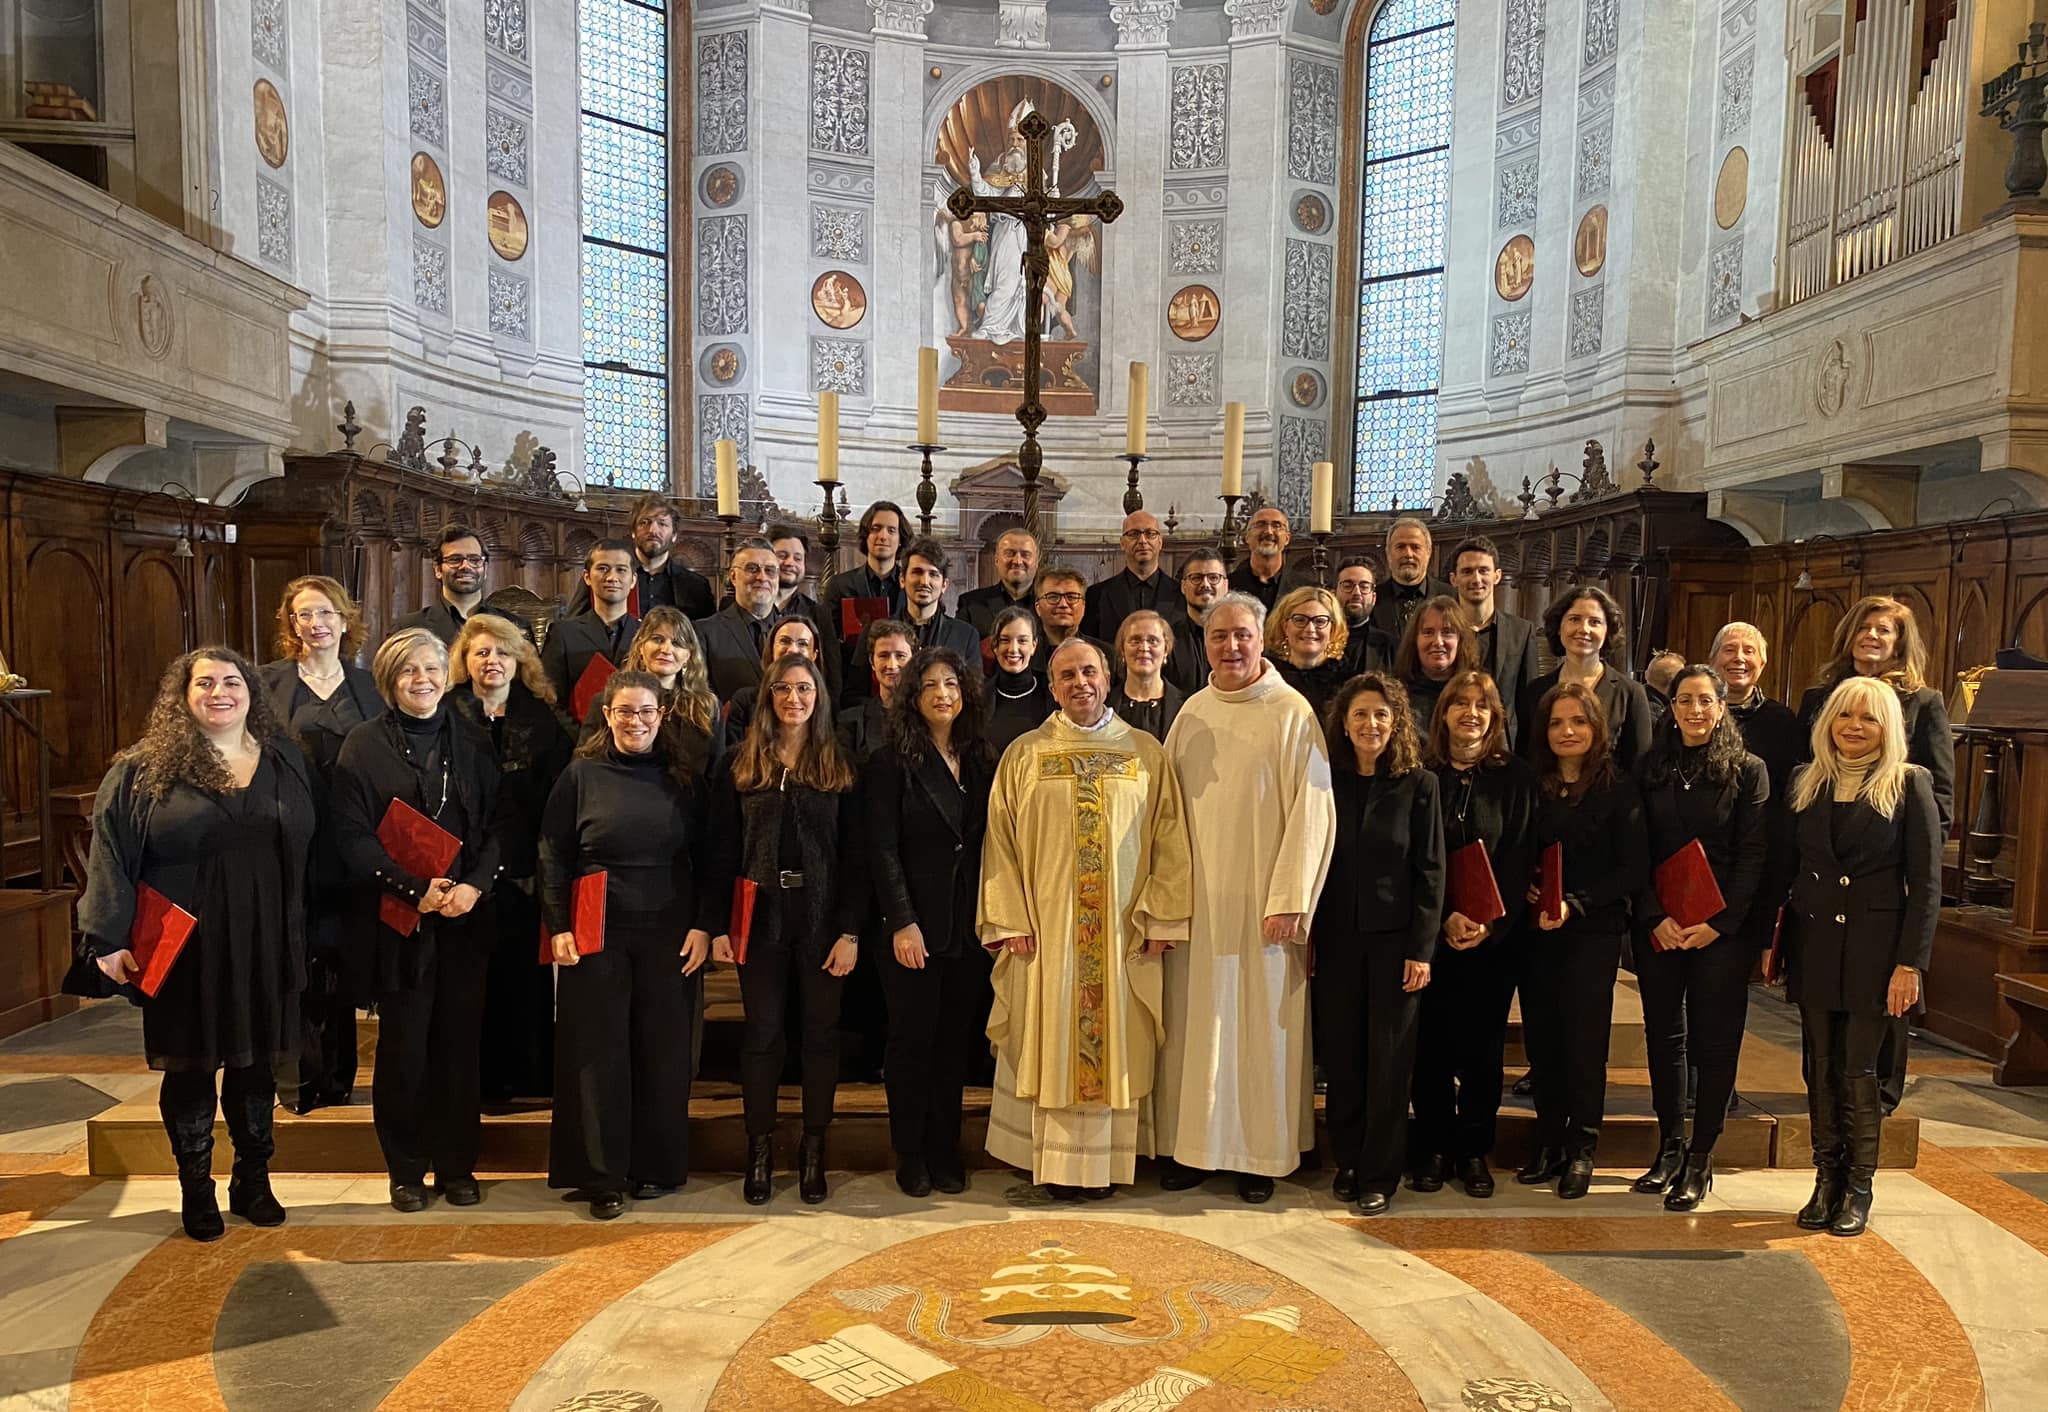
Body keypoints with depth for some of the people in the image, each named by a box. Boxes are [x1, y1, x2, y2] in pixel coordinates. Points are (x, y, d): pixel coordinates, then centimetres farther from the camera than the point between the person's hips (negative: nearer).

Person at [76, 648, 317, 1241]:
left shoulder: (285, 760, 7)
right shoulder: (143, 769, -3)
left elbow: (310, 850, 8)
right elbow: (110, 854, -6)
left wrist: (308, 936, 4)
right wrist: (109, 941, -13)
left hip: (264, 946, 3)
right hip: (184, 950, -2)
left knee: (256, 1063, 12)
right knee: (189, 1067, 8)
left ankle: (253, 1182, 26)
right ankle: (196, 1191, 23)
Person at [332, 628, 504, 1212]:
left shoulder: (473, 746, 9)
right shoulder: (364, 746, 1)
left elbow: (498, 825, 6)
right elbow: (352, 836, -5)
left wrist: (474, 885, -10)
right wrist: (415, 890, -14)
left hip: (465, 917, 2)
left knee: (460, 1042, 6)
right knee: (403, 1047, 3)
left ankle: (458, 1164, 19)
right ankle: (406, 1169, 19)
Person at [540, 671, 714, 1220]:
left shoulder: (685, 777, 4)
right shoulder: (582, 774, 1)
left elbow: (707, 857, 5)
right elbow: (553, 856, 2)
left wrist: (703, 925, -2)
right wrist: (557, 926, -5)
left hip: (671, 937, 1)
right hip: (597, 934, -1)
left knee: (664, 1052, 7)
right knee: (599, 1054, 4)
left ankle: (658, 1167, 22)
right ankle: (603, 1177, 15)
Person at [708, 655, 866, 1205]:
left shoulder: (840, 767, 3)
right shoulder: (738, 765, 4)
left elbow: (855, 856, 0)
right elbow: (723, 851, 3)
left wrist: (850, 931, -7)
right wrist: (717, 924, -4)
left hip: (822, 913, 0)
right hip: (760, 912, 0)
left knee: (820, 1031, 6)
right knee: (762, 1031, 6)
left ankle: (814, 1150, 18)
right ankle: (760, 1148, 18)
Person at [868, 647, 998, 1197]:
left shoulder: (982, 761, 9)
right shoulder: (893, 762, -5)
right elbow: (883, 849, -9)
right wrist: (903, 923, -14)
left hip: (969, 926, 4)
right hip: (915, 927, -4)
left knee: (957, 1039, 10)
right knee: (913, 1039, 6)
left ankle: (945, 1150, 23)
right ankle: (910, 1155, 19)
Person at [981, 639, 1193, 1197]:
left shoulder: (1146, 753, 5)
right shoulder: (1024, 755, 4)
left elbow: (1170, 840, 3)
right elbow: (1001, 842, 2)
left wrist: (1161, 918, -4)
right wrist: (1010, 921, -5)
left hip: (1124, 932, 0)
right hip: (1046, 929, 0)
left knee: (1117, 1045, 5)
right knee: (1050, 1044, 5)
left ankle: (1106, 1161, 17)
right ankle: (1057, 1165, 17)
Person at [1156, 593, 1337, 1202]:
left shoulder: (1292, 713, -6)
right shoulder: (1191, 712, 8)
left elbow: (1311, 812, -9)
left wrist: (1289, 900, -14)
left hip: (1261, 903, -4)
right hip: (1195, 900, 4)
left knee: (1261, 1022, 3)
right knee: (1193, 1020, 8)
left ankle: (1260, 1152, 17)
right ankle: (1193, 1143, 21)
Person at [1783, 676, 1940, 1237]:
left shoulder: (1909, 784, -3)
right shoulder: (1806, 784, 8)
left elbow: (1927, 883, -6)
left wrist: (1911, 963, -11)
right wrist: (1775, 944, 6)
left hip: (1875, 948, -3)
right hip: (1813, 944, 4)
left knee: (1859, 1071, 2)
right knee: (1821, 1069, 8)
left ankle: (1858, 1188, 16)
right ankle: (1826, 1180, 20)